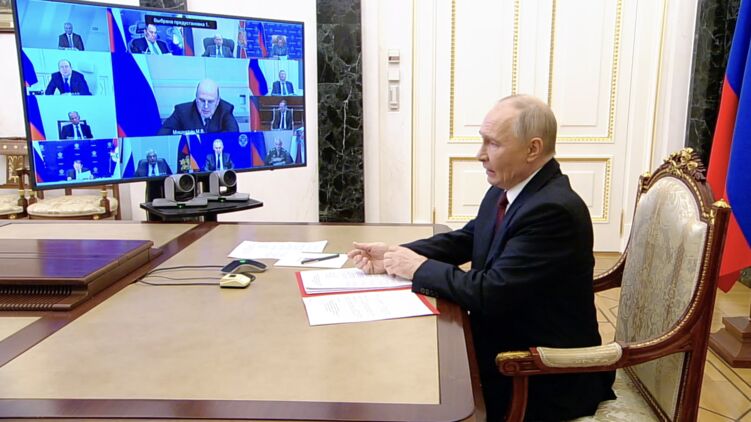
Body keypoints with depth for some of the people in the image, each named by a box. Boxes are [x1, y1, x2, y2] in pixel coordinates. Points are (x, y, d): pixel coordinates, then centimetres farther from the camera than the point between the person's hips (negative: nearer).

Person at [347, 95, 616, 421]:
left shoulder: (553, 210, -28)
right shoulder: (505, 189, 0)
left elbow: (491, 293, -30)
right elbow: (465, 239, 11)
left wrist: (419, 267, -17)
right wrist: (395, 254, -4)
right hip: (503, 340, 7)